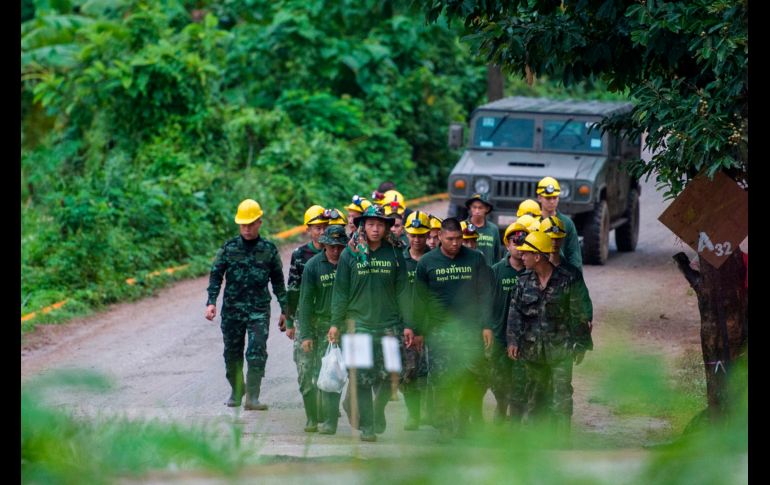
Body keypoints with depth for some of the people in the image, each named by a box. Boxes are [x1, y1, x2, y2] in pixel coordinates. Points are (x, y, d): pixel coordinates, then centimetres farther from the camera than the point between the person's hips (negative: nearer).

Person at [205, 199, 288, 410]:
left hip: (259, 309, -1)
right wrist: (211, 302, -9)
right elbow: (215, 276, 3)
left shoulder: (269, 250, 4)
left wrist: (284, 310, 11)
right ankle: (236, 391, 27)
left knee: (257, 352, -14)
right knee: (232, 353, 9)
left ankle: (252, 397, -16)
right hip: (232, 308, 1)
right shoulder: (229, 248, 2)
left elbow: (278, 281, 11)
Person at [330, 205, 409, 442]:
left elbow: (402, 291, 8)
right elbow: (341, 291, 6)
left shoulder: (395, 255, 6)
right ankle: (366, 426, 1)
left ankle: (378, 412, 23)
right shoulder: (350, 255, 4)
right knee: (362, 379, -4)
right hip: (359, 325, -1)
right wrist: (336, 323, 2)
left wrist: (407, 325, 4)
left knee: (387, 378, -3)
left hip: (389, 325, 1)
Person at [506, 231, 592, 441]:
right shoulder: (524, 282, 5)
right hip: (532, 350, 4)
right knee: (534, 392, 14)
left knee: (561, 396, -7)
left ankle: (562, 438, -5)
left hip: (560, 349, -4)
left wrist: (581, 345, 0)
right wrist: (513, 340, -8)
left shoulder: (566, 280, -6)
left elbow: (578, 315, -1)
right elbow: (515, 312, 3)